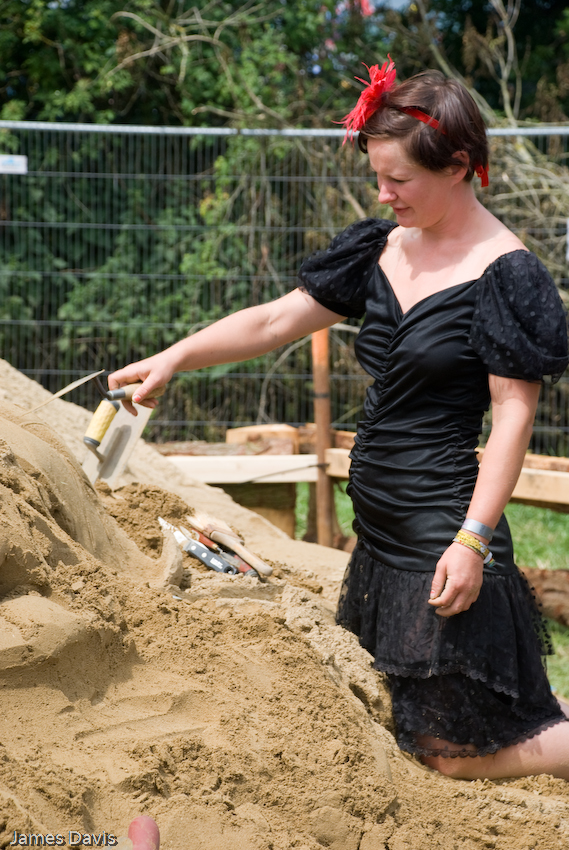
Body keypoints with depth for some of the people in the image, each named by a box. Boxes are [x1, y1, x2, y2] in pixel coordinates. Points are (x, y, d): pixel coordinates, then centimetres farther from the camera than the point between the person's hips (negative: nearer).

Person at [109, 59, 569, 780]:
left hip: (444, 528, -8)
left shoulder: (503, 273, -12)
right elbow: (275, 321, 12)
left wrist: (473, 539, -20)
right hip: (380, 530, 8)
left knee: (454, 754, -4)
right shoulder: (383, 252, 9)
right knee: (410, 731, 13)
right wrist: (174, 357, 3)